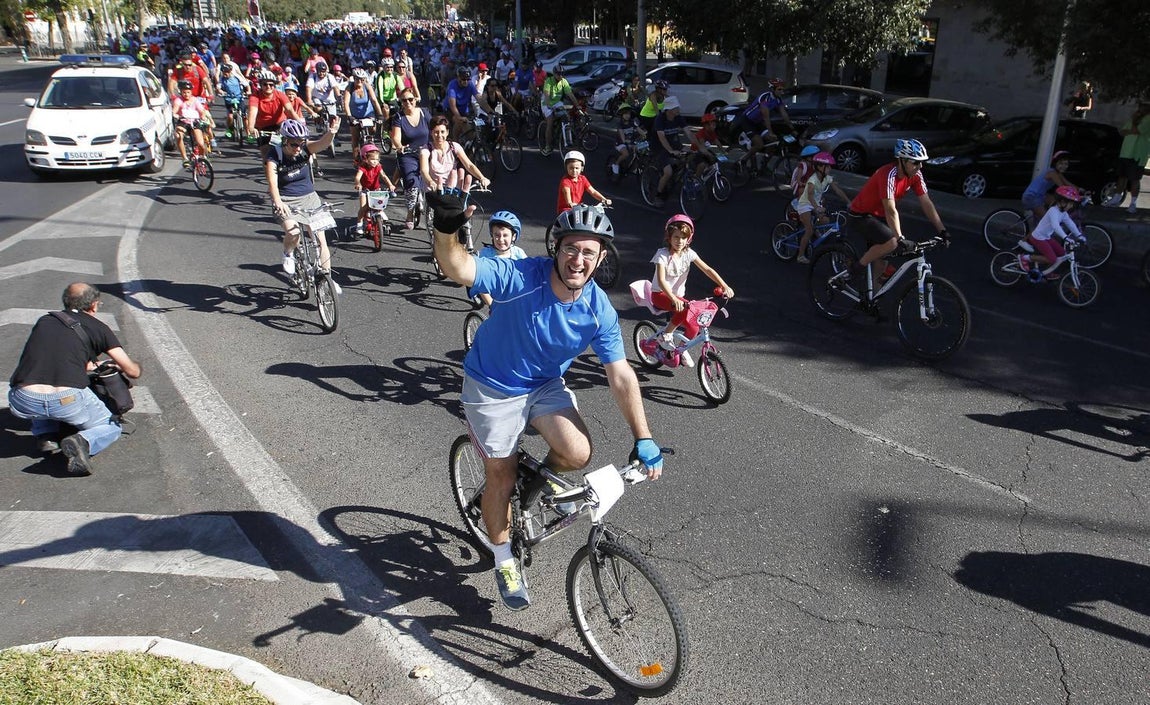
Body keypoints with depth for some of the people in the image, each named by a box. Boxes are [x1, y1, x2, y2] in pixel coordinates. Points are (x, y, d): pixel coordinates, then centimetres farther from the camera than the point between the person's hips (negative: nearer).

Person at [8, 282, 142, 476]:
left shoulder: (44, 320, 23)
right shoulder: (98, 328, 13)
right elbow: (133, 371, 16)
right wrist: (118, 365, 41)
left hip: (22, 404, 4)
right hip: (67, 400, -4)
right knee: (112, 428, 23)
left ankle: (44, 436, 20)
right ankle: (82, 441, -10)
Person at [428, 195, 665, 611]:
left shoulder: (599, 310, -16)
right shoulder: (522, 277, -28)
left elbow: (621, 377, -12)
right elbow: (458, 269, -41)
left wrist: (643, 439, -14)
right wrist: (447, 230, -63)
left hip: (546, 386, 3)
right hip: (492, 388, -2)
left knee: (578, 453, -21)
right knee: (502, 479, 5)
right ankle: (504, 562, 32)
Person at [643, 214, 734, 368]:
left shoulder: (688, 253, -5)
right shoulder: (663, 254, -19)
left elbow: (708, 270, -10)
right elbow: (661, 281, -31)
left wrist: (725, 286, -23)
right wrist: (674, 300, -47)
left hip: (677, 295, 5)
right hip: (660, 294, -5)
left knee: (693, 327, -11)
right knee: (686, 307, -35)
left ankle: (683, 349, 20)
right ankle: (666, 335, -15)